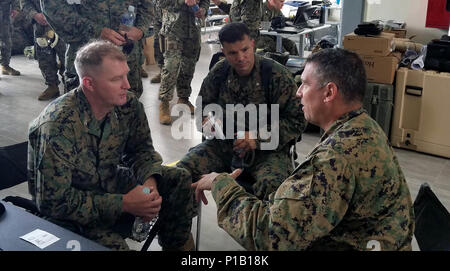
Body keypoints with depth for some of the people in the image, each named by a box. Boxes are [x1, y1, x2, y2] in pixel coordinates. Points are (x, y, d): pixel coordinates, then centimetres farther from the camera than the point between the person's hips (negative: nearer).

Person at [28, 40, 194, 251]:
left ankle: (177, 247, 15)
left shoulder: (128, 105, -12)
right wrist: (123, 203, -28)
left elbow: (141, 148, 4)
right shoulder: (58, 125, -30)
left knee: (179, 181, -4)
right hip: (68, 210, -6)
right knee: (111, 245, -33)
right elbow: (54, 201, -28)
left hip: (110, 183, 6)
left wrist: (149, 181, -17)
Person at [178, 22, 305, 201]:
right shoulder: (219, 72, 2)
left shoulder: (277, 76, -11)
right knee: (182, 170, -18)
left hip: (266, 149, -4)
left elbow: (296, 121, -10)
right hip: (224, 144, 4)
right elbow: (203, 103, 19)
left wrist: (258, 138, -19)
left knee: (271, 185, -36)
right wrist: (207, 118, -6)